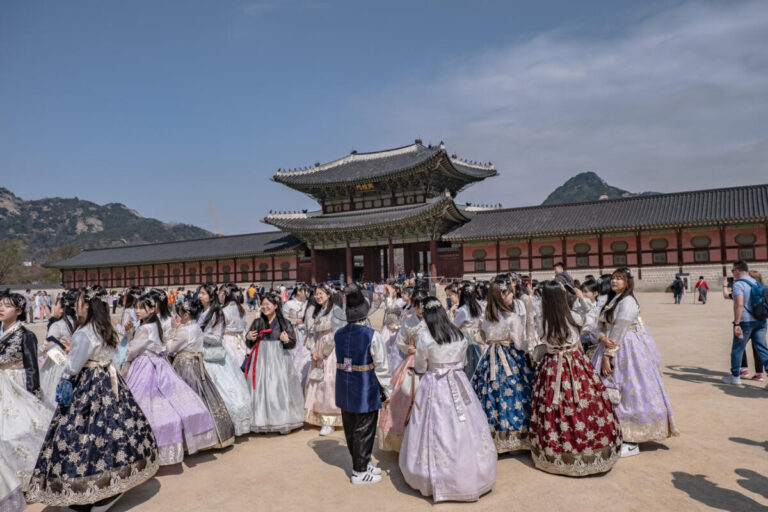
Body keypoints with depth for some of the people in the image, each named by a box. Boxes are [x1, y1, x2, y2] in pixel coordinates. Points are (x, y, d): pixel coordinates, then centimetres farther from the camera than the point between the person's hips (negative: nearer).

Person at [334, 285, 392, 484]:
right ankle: (359, 472, 18)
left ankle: (363, 464, 34)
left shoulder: (338, 334, -1)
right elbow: (381, 365, -11)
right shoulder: (371, 335, -17)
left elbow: (339, 360, 8)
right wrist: (387, 389, -3)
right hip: (366, 389, -6)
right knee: (364, 430, 7)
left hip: (345, 389, 6)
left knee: (350, 428, 17)